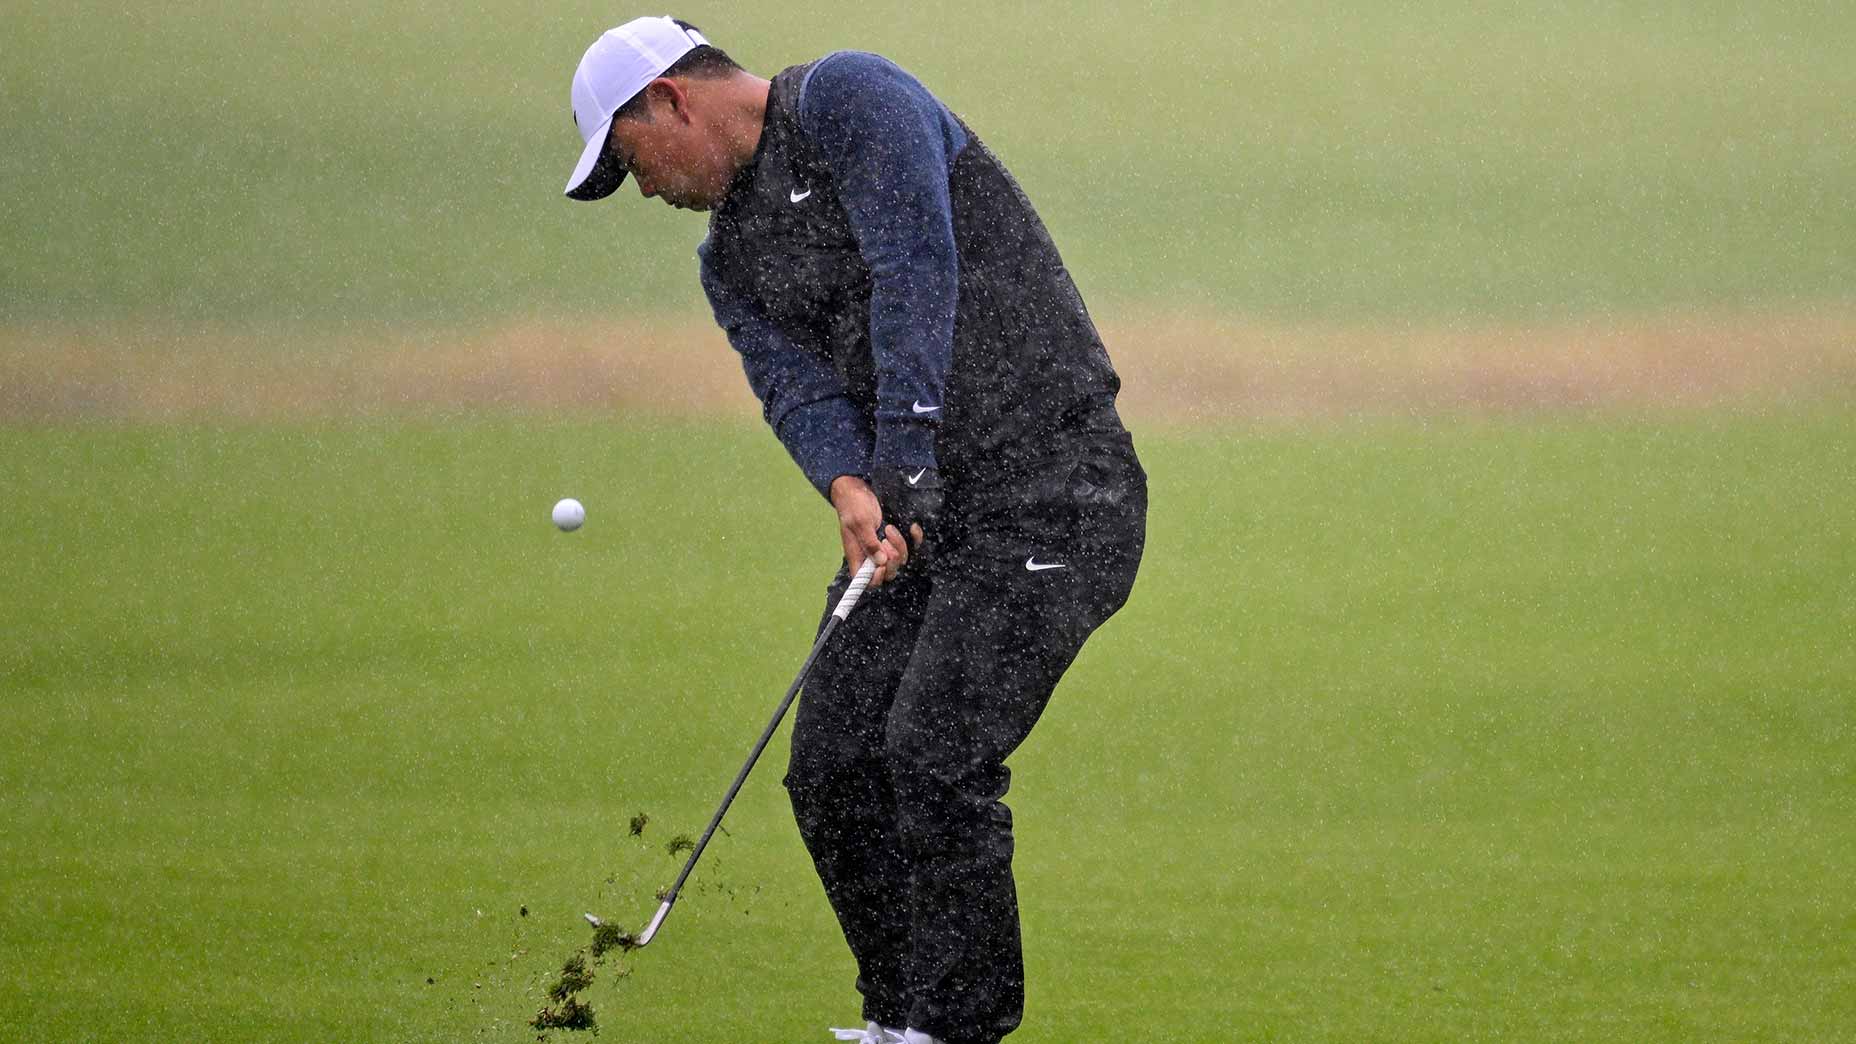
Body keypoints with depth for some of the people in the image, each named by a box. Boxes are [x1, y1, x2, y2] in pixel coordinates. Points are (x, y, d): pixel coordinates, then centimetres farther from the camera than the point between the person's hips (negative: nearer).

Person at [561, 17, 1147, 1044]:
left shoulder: (847, 98, -9)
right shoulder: (730, 259, 16)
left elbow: (916, 271, -21)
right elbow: (794, 383, -1)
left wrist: (905, 461, -28)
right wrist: (849, 489, -22)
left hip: (1050, 491, -9)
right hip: (916, 509, 9)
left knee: (934, 750, -18)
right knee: (832, 766, 3)